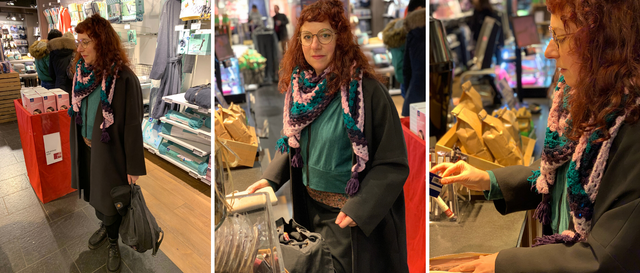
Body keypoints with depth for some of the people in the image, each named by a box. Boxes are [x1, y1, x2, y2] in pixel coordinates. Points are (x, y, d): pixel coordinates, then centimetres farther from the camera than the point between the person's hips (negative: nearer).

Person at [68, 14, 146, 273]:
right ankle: (104, 225, 51)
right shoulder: (82, 73, -4)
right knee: (93, 193, 24)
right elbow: (77, 113, 8)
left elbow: (133, 125, -19)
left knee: (111, 202, 11)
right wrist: (77, 144, 12)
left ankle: (113, 243, 35)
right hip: (86, 149, 6)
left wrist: (134, 167, -16)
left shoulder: (124, 79, -24)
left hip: (110, 152, -6)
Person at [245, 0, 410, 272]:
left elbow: (393, 163, -19)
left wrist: (359, 208, -24)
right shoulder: (301, 87, 0)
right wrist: (269, 178, 1)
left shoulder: (366, 90, -21)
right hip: (310, 207, 6)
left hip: (348, 215, -6)